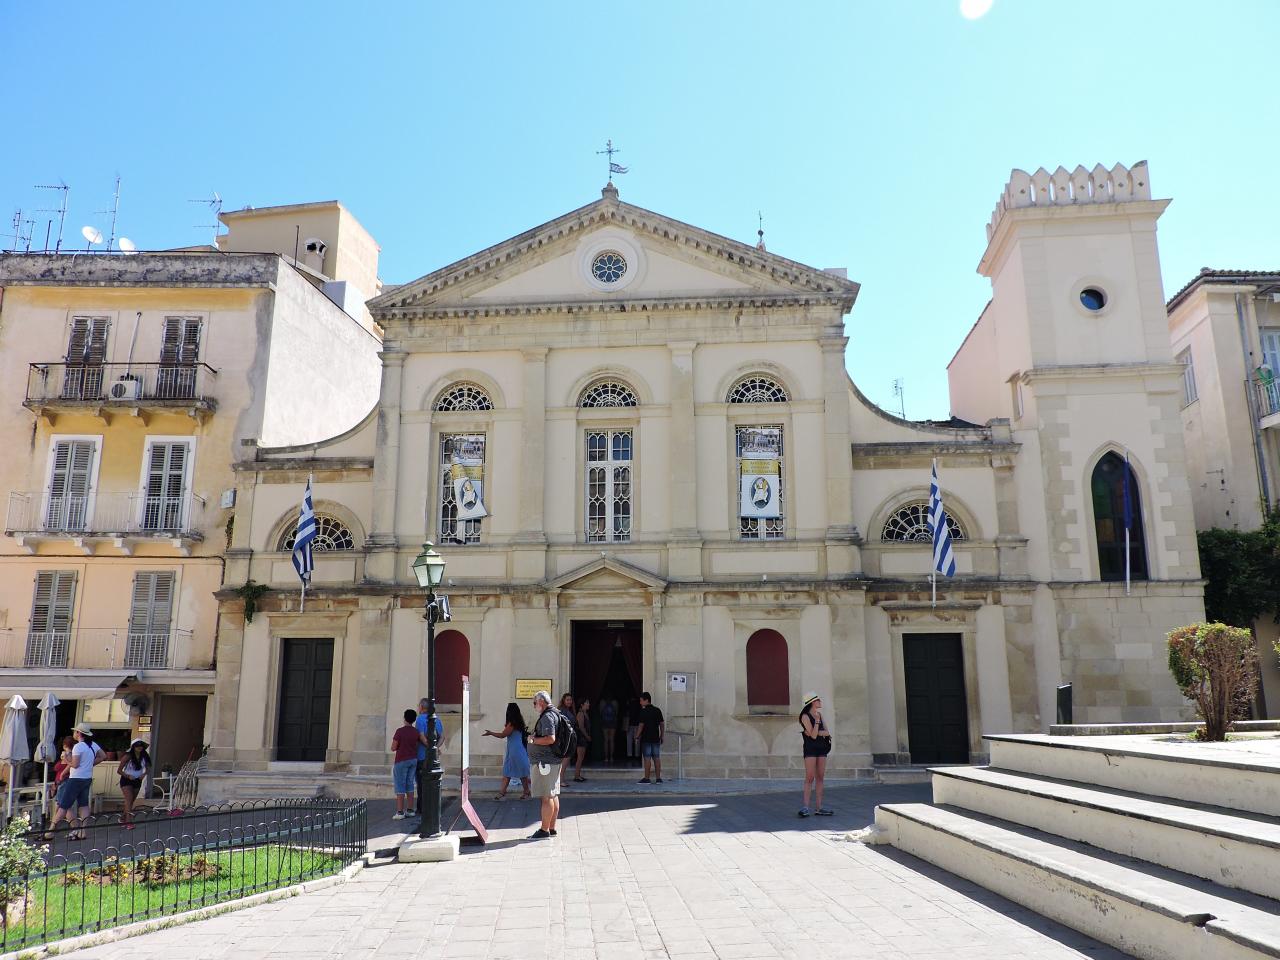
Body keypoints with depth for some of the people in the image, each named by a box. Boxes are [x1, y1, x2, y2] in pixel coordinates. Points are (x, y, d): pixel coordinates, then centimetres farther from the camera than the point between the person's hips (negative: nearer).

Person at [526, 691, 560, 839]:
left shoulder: (547, 717, -16)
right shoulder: (554, 714, 16)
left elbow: (550, 738, -27)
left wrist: (533, 740, -14)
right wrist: (535, 739, 18)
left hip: (545, 762, -11)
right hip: (553, 760, 11)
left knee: (546, 797, -6)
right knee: (553, 796, 13)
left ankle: (544, 830, -2)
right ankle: (552, 828, 19)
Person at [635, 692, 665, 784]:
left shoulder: (644, 711, -10)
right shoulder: (657, 710, 8)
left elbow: (641, 725, -12)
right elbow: (662, 724, 10)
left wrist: (637, 735, -1)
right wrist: (661, 736, 17)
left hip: (646, 738, -5)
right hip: (656, 738, 5)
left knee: (647, 758, -2)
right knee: (657, 758, 7)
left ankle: (646, 778, 0)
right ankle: (658, 778, 7)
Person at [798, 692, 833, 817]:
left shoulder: (820, 714, 11)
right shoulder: (805, 716, -9)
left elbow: (827, 732, 3)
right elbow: (813, 735, -16)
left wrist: (817, 732, -11)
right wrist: (817, 721, -20)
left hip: (821, 748, 7)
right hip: (810, 748, -7)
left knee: (820, 777, 4)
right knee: (810, 777, -10)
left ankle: (819, 808, 6)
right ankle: (805, 807, -9)